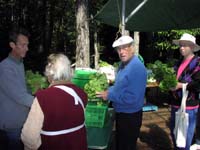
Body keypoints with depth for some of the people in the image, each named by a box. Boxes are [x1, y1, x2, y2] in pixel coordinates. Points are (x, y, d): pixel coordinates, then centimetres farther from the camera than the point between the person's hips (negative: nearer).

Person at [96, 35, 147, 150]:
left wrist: (109, 95, -20)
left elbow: (132, 98, -30)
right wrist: (107, 90, 0)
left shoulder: (137, 68, -26)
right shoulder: (123, 64, 4)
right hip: (121, 113, 9)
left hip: (130, 116, -9)